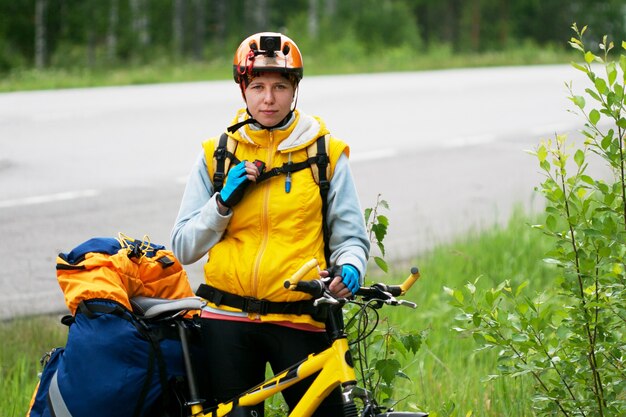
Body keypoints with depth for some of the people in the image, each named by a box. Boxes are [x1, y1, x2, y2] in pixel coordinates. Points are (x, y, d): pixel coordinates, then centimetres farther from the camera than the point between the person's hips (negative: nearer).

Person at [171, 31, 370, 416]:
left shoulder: (326, 155, 6)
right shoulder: (217, 155, 10)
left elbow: (350, 236, 6)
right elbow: (184, 248, 8)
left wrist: (350, 269, -15)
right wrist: (224, 202, -7)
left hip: (300, 321, -1)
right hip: (227, 322, 2)